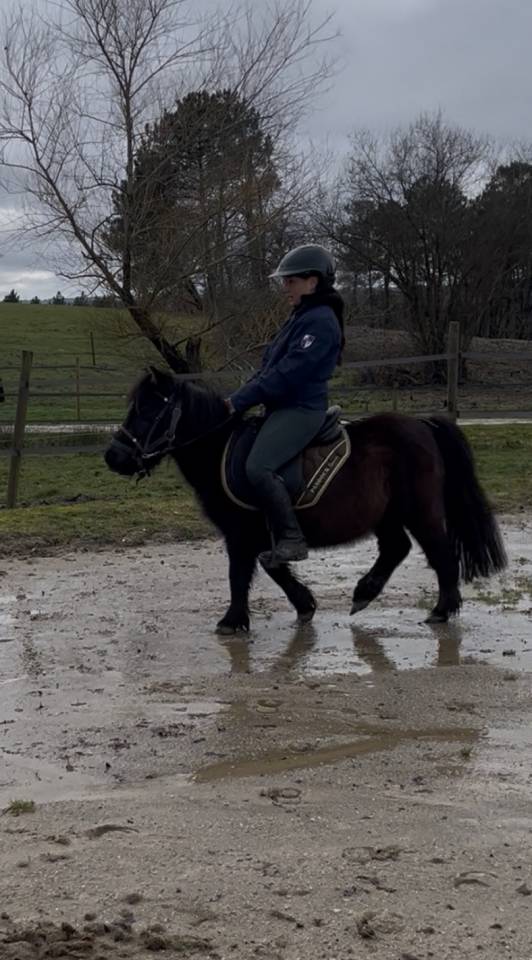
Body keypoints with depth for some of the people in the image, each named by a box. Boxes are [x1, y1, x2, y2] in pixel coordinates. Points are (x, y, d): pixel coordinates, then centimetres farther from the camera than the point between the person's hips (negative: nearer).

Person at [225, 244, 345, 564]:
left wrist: (240, 401, -18)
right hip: (283, 408, 11)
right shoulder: (302, 318, 18)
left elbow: (287, 373, -21)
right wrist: (241, 396, 7)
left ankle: (292, 540, -22)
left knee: (259, 467, -28)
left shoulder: (320, 321, -15)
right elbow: (270, 364, 19)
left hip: (300, 410, -11)